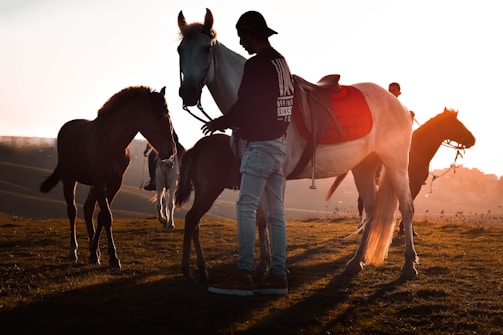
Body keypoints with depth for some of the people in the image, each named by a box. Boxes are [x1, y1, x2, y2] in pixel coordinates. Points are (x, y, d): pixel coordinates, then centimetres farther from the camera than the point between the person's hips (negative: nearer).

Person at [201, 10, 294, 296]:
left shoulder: (256, 64, -14)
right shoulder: (281, 62, 15)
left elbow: (244, 107, -15)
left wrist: (218, 123, 3)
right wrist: (240, 124, 18)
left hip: (261, 144, -9)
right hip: (279, 142, 9)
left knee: (246, 207, -10)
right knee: (276, 212, 8)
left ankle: (244, 275, -13)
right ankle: (278, 276, 10)